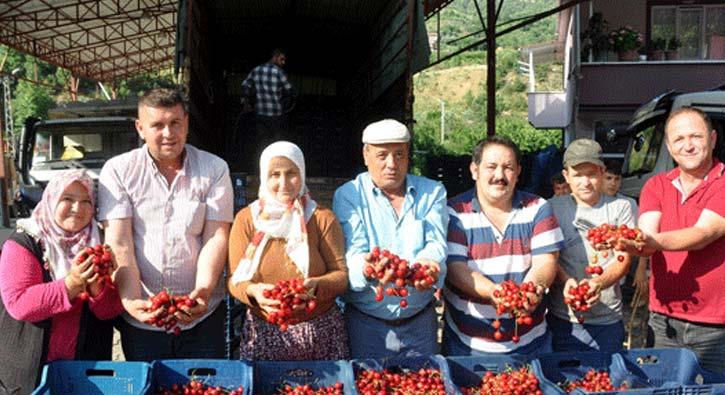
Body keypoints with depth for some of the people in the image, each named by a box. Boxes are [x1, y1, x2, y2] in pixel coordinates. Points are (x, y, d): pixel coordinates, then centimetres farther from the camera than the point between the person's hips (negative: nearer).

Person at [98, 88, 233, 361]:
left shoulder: (214, 169, 1)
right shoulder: (118, 171, -1)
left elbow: (216, 238, -6)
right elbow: (119, 244, -9)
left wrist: (203, 291, -22)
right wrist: (131, 299, -23)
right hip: (141, 317, 0)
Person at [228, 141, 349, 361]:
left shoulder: (322, 218, -1)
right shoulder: (246, 219, 1)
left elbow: (342, 275, -2)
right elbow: (235, 280, 0)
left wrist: (316, 285, -23)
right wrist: (253, 291, -22)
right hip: (264, 333, 0)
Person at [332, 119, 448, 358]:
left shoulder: (432, 192, 4)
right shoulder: (348, 196, -3)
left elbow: (436, 244, -9)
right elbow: (353, 253, -13)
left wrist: (425, 265, -32)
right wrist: (369, 268, -36)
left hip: (420, 320, 2)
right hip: (366, 322, -2)